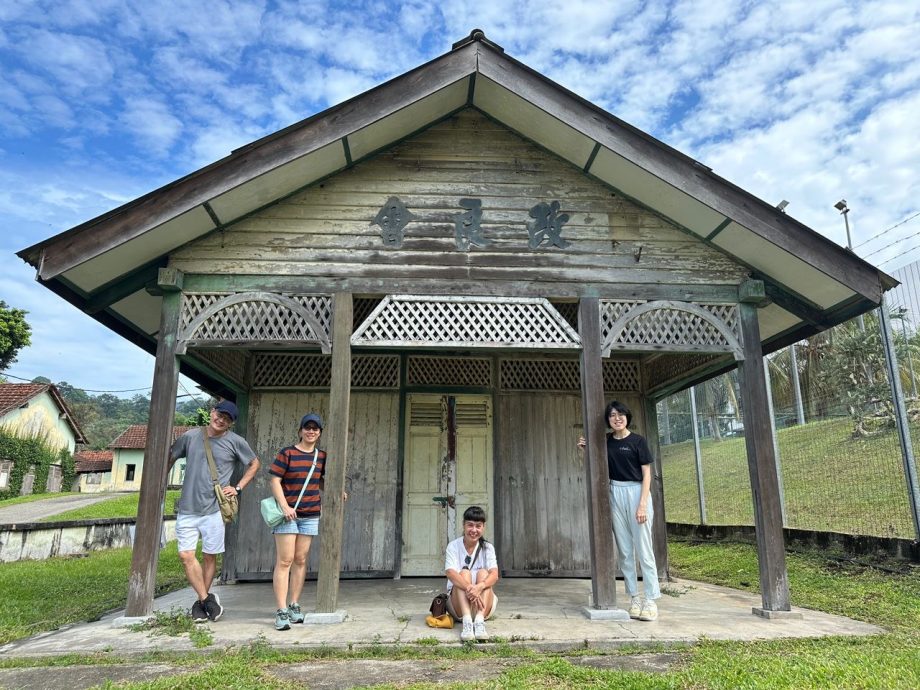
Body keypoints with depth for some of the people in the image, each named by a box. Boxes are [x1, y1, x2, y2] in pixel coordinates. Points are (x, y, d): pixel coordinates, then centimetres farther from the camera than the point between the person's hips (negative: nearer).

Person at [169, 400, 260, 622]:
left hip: (213, 509, -1)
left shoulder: (235, 442, -2)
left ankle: (201, 603, 22)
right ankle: (207, 599, 5)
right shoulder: (190, 436, 3)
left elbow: (254, 464, 9)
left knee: (209, 557, 7)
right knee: (186, 555, -6)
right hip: (186, 509, 2)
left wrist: (238, 488, 1)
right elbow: (170, 458, 16)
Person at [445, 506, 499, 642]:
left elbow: (494, 575, -19)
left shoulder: (487, 548, -1)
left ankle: (479, 620, -43)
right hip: (458, 605, -1)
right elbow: (451, 573, -22)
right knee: (464, 572, -25)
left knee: (483, 573, -24)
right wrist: (469, 588, -41)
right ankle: (467, 621, -44)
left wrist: (480, 587, -41)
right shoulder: (454, 546, -5)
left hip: (483, 606, 1)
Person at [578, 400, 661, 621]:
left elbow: (647, 474, -4)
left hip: (637, 493, -4)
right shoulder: (606, 441, 9)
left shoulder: (638, 441, -2)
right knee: (624, 550, 6)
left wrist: (643, 504, -13)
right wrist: (585, 449, 6)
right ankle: (634, 598, 13)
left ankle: (650, 600, 0)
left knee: (643, 549, -5)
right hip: (615, 494, 4)